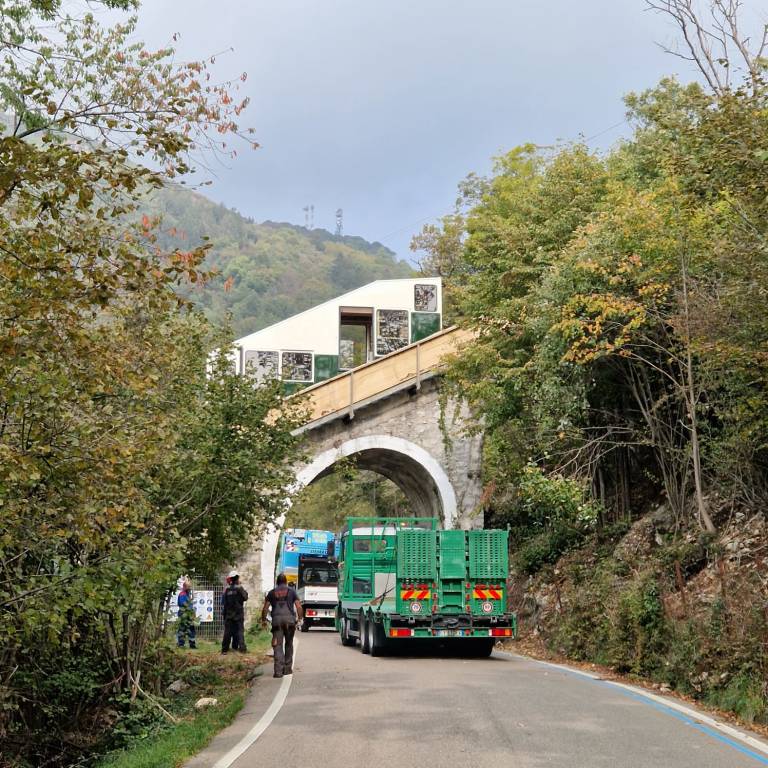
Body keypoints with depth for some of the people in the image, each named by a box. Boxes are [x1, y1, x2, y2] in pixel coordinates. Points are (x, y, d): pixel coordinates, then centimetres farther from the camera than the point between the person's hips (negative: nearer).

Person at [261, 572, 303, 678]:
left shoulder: (272, 592, 13)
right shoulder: (291, 591, 10)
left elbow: (265, 608, 8)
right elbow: (298, 606, 2)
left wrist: (263, 620, 20)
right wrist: (300, 618, 12)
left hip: (276, 620, 0)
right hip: (290, 619, 0)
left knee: (278, 645, -2)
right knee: (289, 644, 15)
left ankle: (278, 671, -13)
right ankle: (288, 668, 16)